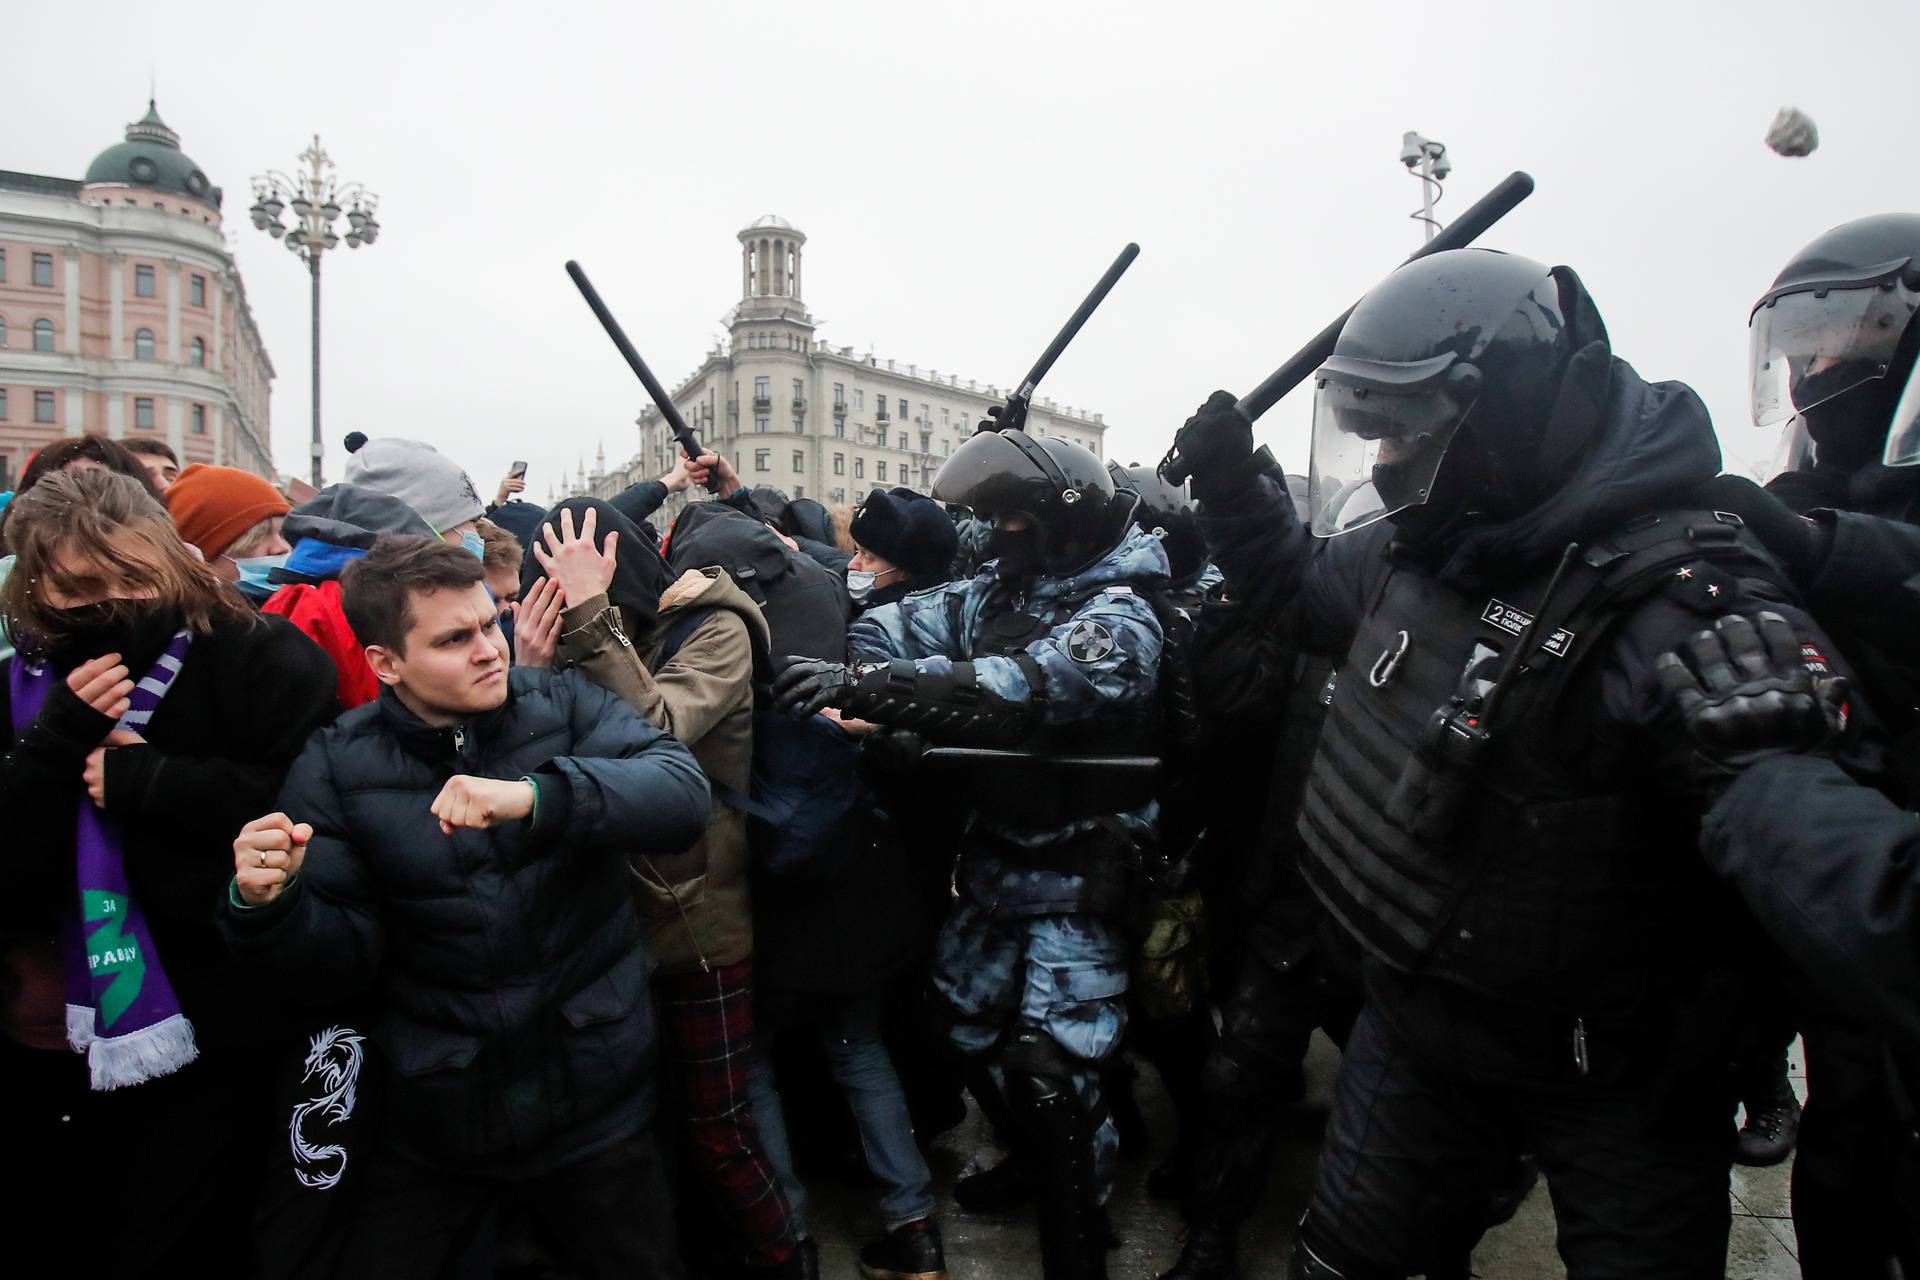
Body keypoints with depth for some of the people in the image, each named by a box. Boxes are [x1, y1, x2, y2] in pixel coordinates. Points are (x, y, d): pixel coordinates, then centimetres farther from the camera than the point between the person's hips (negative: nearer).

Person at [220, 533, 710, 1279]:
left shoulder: (565, 706, -7)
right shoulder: (337, 769, -5)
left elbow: (682, 793, -22)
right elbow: (338, 966, -5)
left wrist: (534, 796, -36)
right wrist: (270, 907, -25)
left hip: (595, 1104, 0)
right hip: (431, 1121, 0)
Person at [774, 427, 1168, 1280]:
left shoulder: (1116, 620, -19)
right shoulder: (1000, 591, 3)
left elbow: (1022, 686, -37)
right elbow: (898, 625, -5)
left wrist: (872, 684, -45)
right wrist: (860, 688, -28)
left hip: (1073, 882, -8)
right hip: (993, 858, 8)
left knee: (1050, 1072, -8)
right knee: (967, 1021, 21)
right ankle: (1030, 1160, 46)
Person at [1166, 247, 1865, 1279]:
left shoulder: (1685, 612, -30)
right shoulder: (1424, 548, -6)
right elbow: (1307, 586, 13)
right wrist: (1231, 482, 5)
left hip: (1610, 1078, -6)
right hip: (1413, 1019, 6)